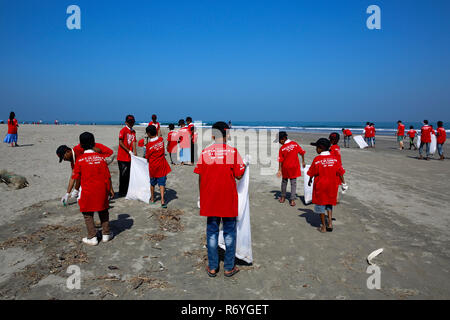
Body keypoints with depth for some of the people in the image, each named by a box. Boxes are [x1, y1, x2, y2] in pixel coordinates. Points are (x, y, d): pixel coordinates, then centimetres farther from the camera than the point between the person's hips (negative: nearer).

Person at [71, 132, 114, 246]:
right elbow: (107, 176, 3)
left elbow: (77, 178, -3)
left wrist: (76, 190, 13)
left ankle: (92, 237, 13)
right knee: (103, 212, 17)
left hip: (87, 191, -3)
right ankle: (106, 234, 24)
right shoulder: (101, 158, 0)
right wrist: (110, 189, 12)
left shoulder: (80, 159, -7)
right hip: (102, 190, 3)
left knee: (88, 215, 10)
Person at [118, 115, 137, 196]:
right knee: (123, 175, -1)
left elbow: (134, 142, 5)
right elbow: (120, 143, -13)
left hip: (130, 157, 6)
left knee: (129, 175, 10)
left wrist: (135, 153, -9)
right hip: (122, 157, -6)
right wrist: (129, 151, -15)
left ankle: (127, 191, 21)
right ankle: (122, 192, 10)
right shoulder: (123, 130, -8)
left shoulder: (133, 131, 13)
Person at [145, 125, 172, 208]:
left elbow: (147, 157, -4)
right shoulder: (161, 139, -6)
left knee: (152, 183, 17)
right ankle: (162, 201, -7)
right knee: (161, 183, 2)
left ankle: (152, 198, 31)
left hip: (153, 166, -2)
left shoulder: (149, 145, -14)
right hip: (162, 165, 2)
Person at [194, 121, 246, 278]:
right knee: (229, 232, 11)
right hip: (229, 200, -2)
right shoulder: (233, 151, -8)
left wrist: (202, 197, 13)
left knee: (212, 232, 12)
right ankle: (229, 267, 19)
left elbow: (200, 177, 2)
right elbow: (238, 176, -6)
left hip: (209, 200, 2)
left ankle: (212, 267, 20)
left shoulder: (205, 152, -2)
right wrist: (244, 166, 14)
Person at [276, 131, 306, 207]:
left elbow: (280, 160, -10)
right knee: (293, 183, 7)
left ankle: (283, 197, 29)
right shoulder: (295, 144, -5)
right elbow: (302, 152, -1)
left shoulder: (282, 148, -11)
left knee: (284, 181, 18)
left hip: (285, 167, -1)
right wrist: (303, 162, 10)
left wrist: (279, 170, -7)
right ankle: (292, 200, 4)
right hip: (295, 167, 1)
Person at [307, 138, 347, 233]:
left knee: (320, 205, 8)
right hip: (332, 185, 4)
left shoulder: (317, 159, -13)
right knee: (329, 204, 20)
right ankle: (330, 223, 12)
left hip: (320, 186, -4)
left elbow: (312, 173, -5)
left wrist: (310, 180, 14)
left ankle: (323, 227, 14)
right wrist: (343, 183, 13)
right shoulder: (334, 159, -2)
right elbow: (340, 172, 2)